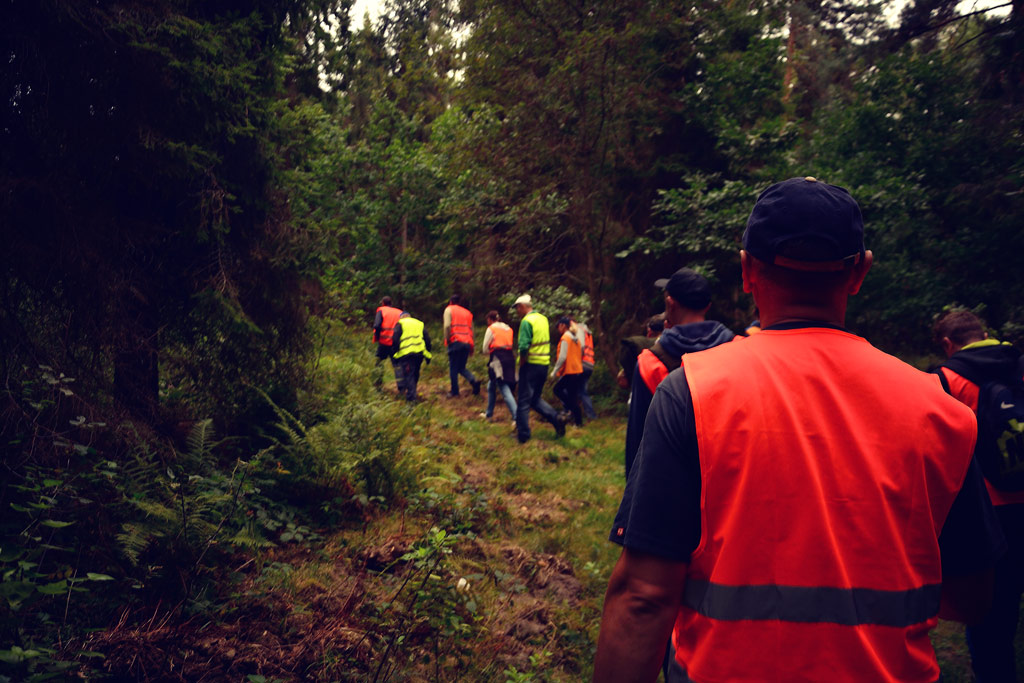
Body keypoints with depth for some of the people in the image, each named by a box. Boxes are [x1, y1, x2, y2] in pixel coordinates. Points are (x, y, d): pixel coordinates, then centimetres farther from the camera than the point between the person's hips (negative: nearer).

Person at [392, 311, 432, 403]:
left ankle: (411, 397, -9)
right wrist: (428, 355, 18)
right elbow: (427, 340, 16)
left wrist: (396, 354, 2)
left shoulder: (400, 324, 10)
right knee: (415, 374, 19)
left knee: (408, 375, -2)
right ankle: (412, 392, 30)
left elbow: (396, 340, -2)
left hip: (406, 353, -4)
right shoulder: (421, 324, 22)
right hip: (420, 352, 4)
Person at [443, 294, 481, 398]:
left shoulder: (449, 309, 6)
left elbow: (447, 326, -11)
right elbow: (471, 330, 17)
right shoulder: (467, 312, 22)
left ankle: (454, 391, 2)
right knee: (461, 368, 12)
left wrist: (447, 339, -2)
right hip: (467, 343, 5)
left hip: (455, 342, -5)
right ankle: (474, 380, -12)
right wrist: (471, 347, 19)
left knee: (453, 368, 2)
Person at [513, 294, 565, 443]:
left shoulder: (527, 321, -14)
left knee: (524, 401, 3)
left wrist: (521, 364, -11)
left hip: (531, 364, -8)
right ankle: (556, 419, 2)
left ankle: (522, 435, 9)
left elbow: (524, 347, -23)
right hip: (544, 364, 8)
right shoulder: (543, 319, 11)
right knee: (535, 399, 19)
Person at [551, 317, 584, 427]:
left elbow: (562, 357, -18)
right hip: (578, 370, 9)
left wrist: (554, 372, -12)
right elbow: (580, 355, 21)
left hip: (569, 371, -9)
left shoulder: (565, 338, -12)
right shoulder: (575, 338, 15)